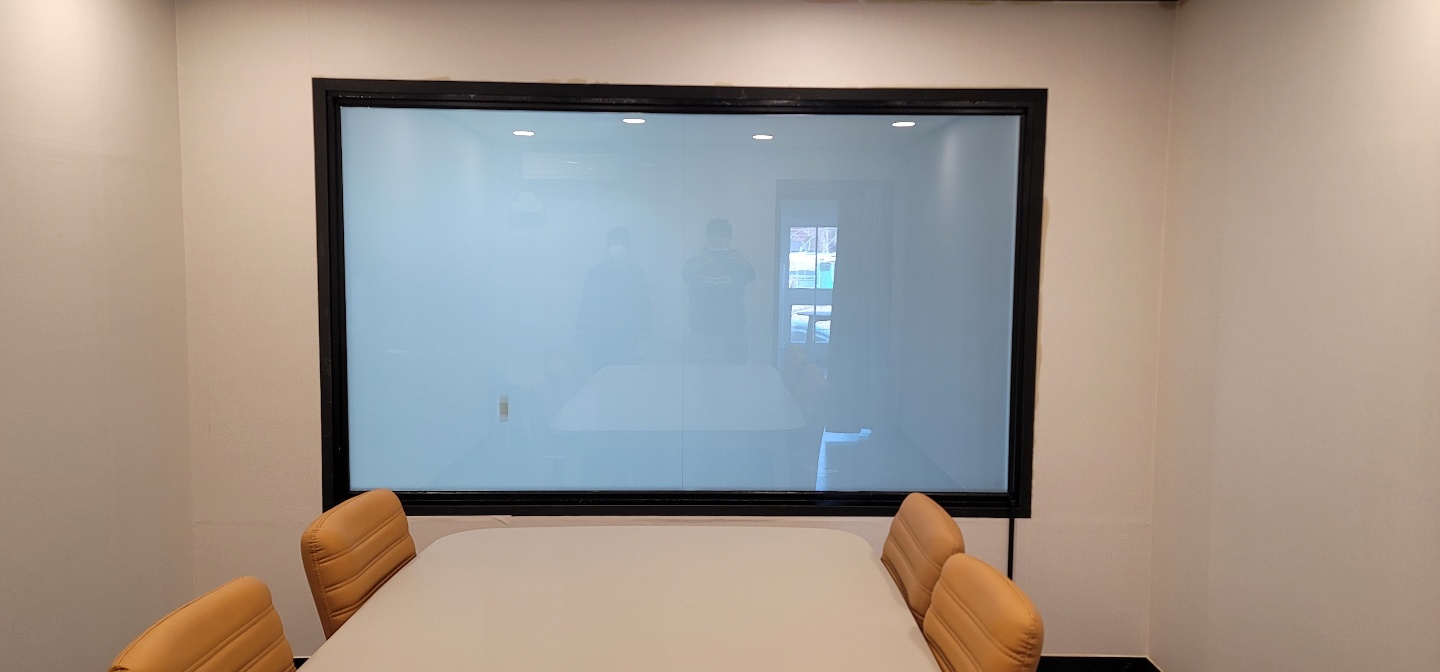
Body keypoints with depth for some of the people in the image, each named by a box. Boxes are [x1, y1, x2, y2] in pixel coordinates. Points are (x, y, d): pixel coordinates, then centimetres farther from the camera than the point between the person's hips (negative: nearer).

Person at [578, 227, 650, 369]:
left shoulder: (636, 272, 7)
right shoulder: (595, 272, 7)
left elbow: (644, 306, 6)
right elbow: (586, 304, 8)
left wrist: (642, 336, 1)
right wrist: (584, 334, 4)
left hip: (628, 339, 0)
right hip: (600, 338, 0)